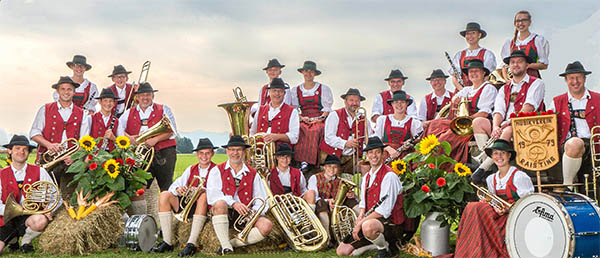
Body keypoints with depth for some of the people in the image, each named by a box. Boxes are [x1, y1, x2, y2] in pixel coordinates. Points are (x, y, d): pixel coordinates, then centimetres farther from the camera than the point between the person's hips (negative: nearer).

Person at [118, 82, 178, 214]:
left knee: (166, 190, -4)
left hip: (163, 154, -2)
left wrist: (155, 139, -15)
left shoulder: (163, 110, 10)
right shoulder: (129, 113, 17)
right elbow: (119, 128, 5)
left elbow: (172, 131, -2)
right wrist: (129, 138, -14)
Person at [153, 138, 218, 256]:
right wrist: (178, 189, -17)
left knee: (203, 196, -35)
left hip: (204, 207, -4)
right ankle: (167, 243, -19)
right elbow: (173, 187, 7)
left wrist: (204, 190, -31)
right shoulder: (191, 169, 18)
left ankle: (191, 244, -37)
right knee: (164, 195, -16)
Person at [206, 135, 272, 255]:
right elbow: (212, 196, -9)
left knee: (266, 225, -25)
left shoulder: (253, 174, 15)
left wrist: (255, 211, -15)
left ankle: (231, 243, -20)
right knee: (220, 203, -36)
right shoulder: (217, 171, 8)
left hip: (245, 215, 2)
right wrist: (233, 203, -23)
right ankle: (226, 247, -32)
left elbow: (262, 200, 8)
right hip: (223, 214, -2)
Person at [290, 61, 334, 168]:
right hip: (303, 120, 2)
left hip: (319, 120, -2)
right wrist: (302, 118, -6)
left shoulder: (323, 88, 10)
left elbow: (327, 108, 7)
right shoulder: (295, 90, 15)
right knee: (300, 132, -31)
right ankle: (302, 162, -29)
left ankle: (311, 162, -30)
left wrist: (320, 118, -10)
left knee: (315, 131, -34)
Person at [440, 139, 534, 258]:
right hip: (499, 215, 6)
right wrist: (496, 207, -12)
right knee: (471, 207, -18)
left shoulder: (519, 176, -6)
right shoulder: (491, 179, 15)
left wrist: (509, 208, -22)